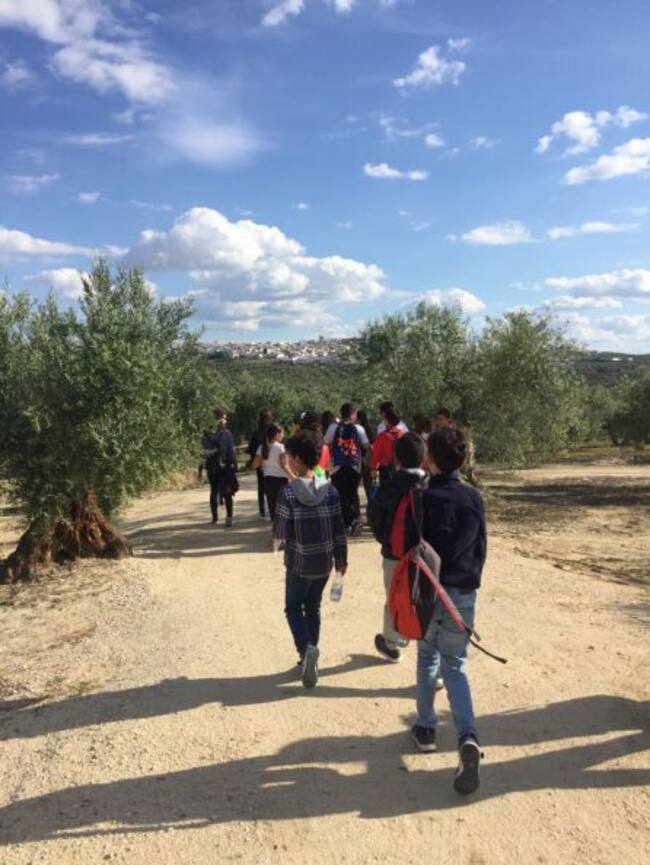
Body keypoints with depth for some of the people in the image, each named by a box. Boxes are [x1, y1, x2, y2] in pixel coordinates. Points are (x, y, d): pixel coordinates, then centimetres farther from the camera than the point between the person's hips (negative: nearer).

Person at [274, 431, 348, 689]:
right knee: (313, 607, 19)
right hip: (324, 562, 4)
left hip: (299, 563, -4)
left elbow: (281, 533, -15)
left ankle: (306, 648, -9)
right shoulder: (330, 489, -4)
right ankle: (308, 656, 26)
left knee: (293, 607, 13)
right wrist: (341, 559, 11)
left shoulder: (288, 492, -17)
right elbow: (339, 529, 1)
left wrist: (277, 536, 9)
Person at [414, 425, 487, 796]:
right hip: (463, 594, 2)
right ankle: (468, 737, -7)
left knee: (428, 659, 19)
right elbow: (480, 549, 6)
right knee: (455, 666, 11)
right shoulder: (474, 498, -2)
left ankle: (426, 728, 31)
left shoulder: (421, 499, -11)